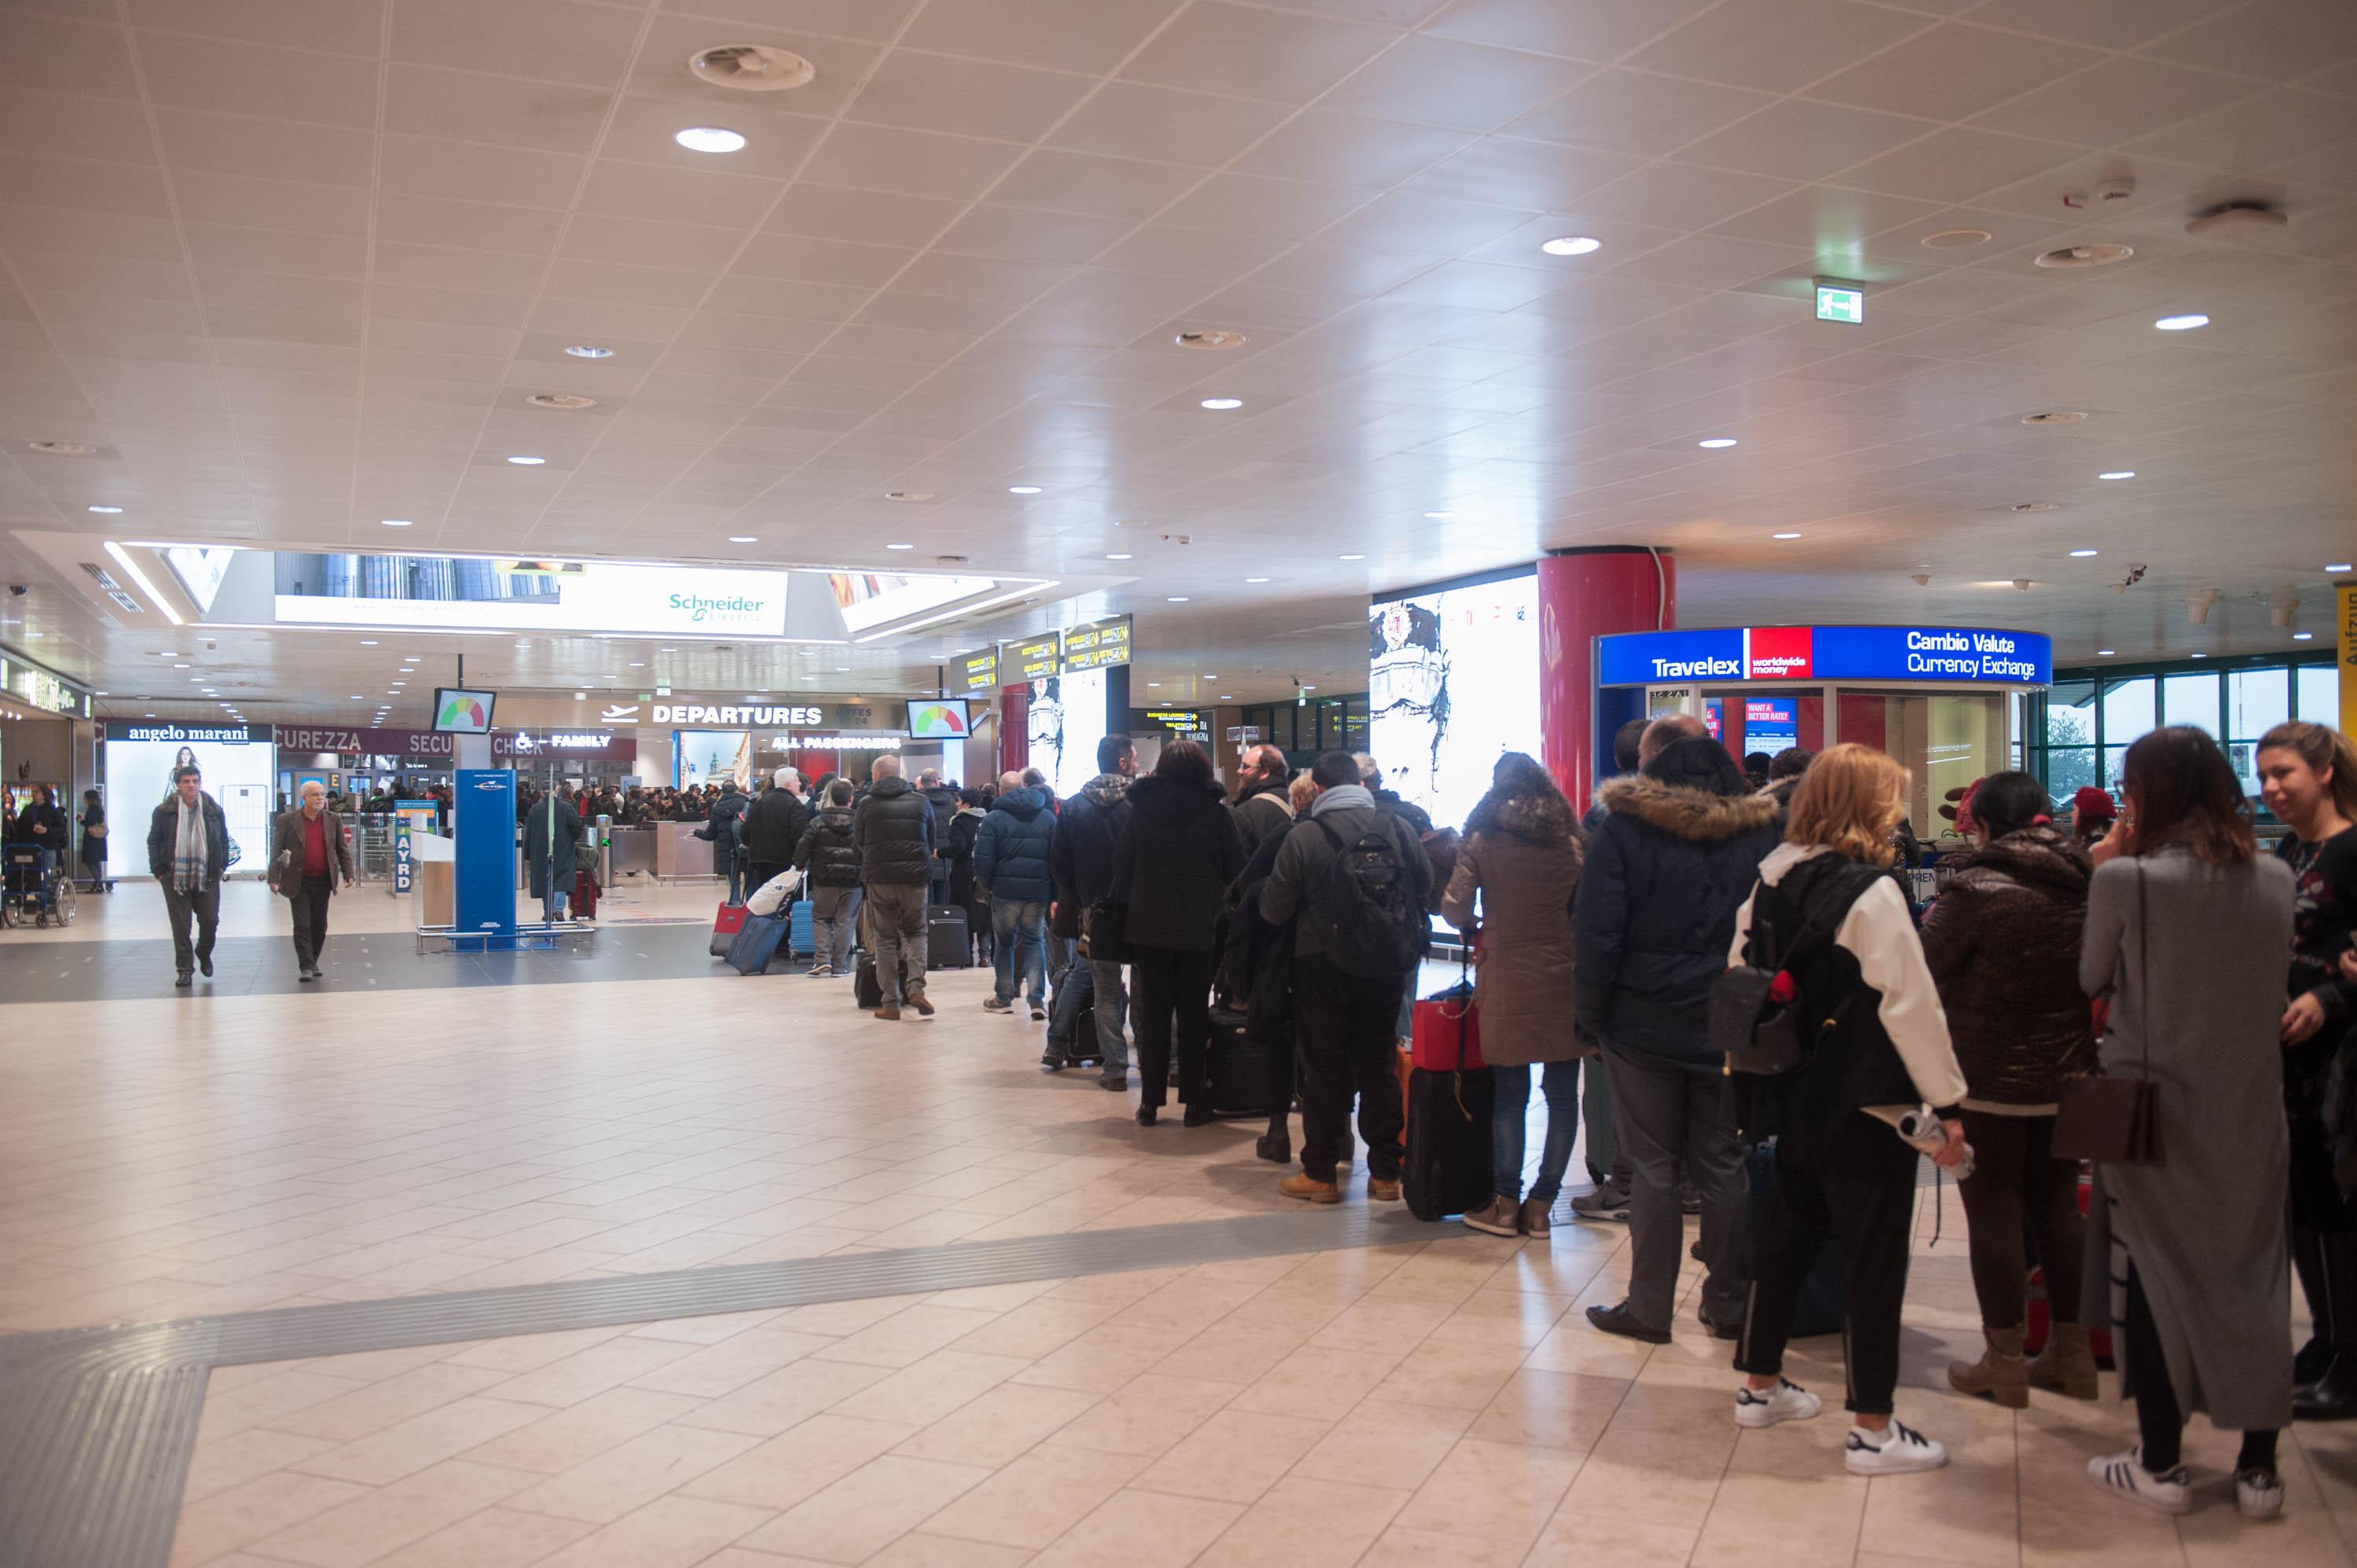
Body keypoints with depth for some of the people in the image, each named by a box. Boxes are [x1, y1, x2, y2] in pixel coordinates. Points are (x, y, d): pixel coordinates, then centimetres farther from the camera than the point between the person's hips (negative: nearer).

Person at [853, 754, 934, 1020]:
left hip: (878, 878, -1)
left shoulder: (866, 805, -2)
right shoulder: (920, 802, 3)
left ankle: (891, 1003, 6)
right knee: (915, 933, 16)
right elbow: (931, 841, 10)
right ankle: (916, 988, -5)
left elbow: (858, 844, 8)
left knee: (885, 939, 6)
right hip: (914, 878, 1)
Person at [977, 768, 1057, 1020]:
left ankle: (1004, 997, 18)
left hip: (1006, 889, -2)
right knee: (1035, 940, 10)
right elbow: (1057, 857, 4)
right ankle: (1037, 999, -1)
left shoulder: (994, 818, -3)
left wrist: (984, 885, 8)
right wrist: (1055, 893, 7)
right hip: (1039, 891, 2)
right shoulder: (1048, 818, 7)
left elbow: (983, 858, -8)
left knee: (1005, 942, 12)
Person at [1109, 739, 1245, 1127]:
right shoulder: (1216, 812, -8)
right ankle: (1194, 1100, 10)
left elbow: (1122, 865, 1)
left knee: (1153, 1014, 9)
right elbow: (1236, 868, -5)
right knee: (1193, 1016, 8)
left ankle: (1150, 1101, 10)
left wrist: (1125, 909, 8)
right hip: (1199, 931, -1)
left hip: (1148, 928, 2)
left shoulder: (1140, 808, -2)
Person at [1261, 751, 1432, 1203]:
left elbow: (1273, 910, -8)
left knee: (1324, 1070, 7)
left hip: (1323, 967, -3)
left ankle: (1320, 1173, 13)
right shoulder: (1398, 826, -3)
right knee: (1379, 1067, 13)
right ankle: (1386, 1172, 18)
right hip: (1387, 967, 3)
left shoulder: (1303, 835, -12)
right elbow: (1425, 889, 6)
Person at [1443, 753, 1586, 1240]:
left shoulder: (1482, 840, -1)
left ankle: (1505, 1204, 10)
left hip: (1506, 984, -1)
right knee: (1562, 1096, 8)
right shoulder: (1570, 841, 4)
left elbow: (1455, 908, -6)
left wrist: (1475, 928, 15)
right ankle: (1541, 1205, 9)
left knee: (1510, 1096, 8)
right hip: (1563, 980, 1)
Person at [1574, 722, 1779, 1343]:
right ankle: (1727, 1304, 20)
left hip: (1645, 1024, -3)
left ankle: (1648, 1307, 11)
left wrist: (1592, 1014, -3)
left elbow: (1595, 934, -12)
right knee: (1721, 1164, 12)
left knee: (1653, 1165, 4)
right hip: (1730, 1028, 4)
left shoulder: (1624, 828, -8)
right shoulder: (1760, 829, 5)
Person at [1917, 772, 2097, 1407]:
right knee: (2059, 1206, 15)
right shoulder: (2084, 884, 2)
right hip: (2065, 1073, 6)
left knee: (1994, 1212, 3)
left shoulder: (1977, 889, -18)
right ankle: (2073, 1352, 24)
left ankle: (2004, 1363, 9)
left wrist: (1932, 919, 8)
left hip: (1990, 1075, -6)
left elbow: (1929, 965, -10)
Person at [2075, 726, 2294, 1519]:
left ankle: (2161, 1466, 16)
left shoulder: (2128, 877, -16)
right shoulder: (2275, 878, 0)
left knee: (2152, 1279, 8)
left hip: (2156, 1110, -4)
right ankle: (2258, 1467, 21)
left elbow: (2093, 979, -2)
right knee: (2255, 1280, 13)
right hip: (2252, 1112, 4)